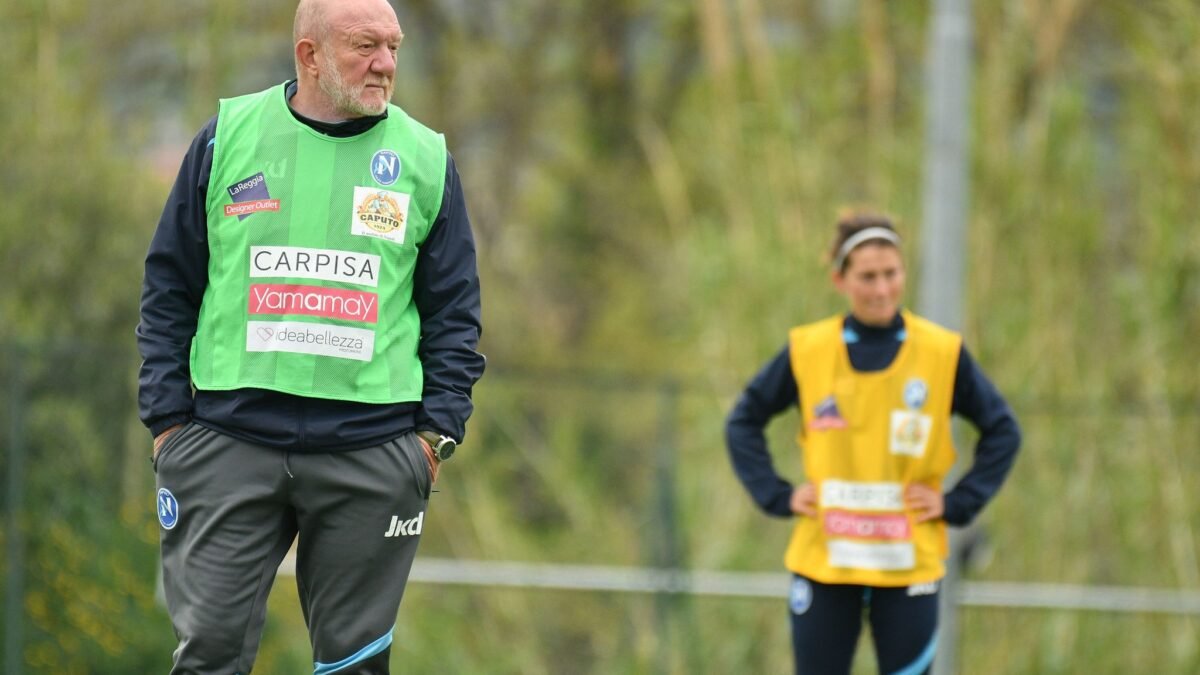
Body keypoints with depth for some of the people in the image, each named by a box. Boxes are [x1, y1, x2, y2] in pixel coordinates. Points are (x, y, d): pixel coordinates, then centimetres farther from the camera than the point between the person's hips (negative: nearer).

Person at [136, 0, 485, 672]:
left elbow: (455, 310, 11)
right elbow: (169, 287, 9)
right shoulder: (229, 137, 6)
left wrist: (439, 430, 0)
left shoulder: (426, 160, 8)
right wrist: (168, 416, 2)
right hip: (228, 438, -1)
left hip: (372, 453, 1)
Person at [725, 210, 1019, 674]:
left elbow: (1002, 432, 6)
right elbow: (743, 423, 10)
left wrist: (957, 504, -3)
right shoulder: (807, 351, -2)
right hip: (823, 561, 1)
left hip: (908, 563, -1)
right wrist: (777, 496, 0)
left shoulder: (943, 353, -3)